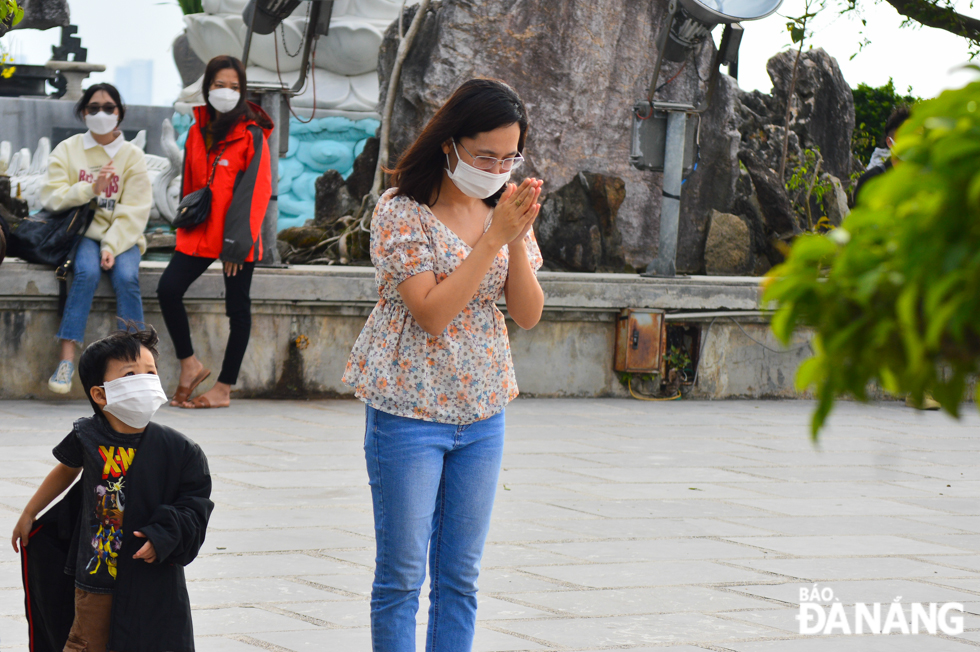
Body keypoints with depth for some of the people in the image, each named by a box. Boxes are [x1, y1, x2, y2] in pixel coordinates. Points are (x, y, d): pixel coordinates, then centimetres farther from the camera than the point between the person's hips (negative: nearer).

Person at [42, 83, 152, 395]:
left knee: (126, 277, -30)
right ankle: (67, 359, -35)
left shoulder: (132, 155, 6)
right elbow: (52, 197, -3)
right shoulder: (67, 150, 8)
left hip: (122, 236, 1)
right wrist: (90, 189, -18)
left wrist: (112, 246, -17)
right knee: (87, 272, -33)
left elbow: (134, 211, -3)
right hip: (81, 232, -1)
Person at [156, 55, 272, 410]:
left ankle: (223, 388, 9)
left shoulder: (252, 134, -6)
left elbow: (255, 190, -11)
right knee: (168, 289, -8)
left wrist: (238, 242, -15)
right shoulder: (198, 130, 11)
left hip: (235, 237, -5)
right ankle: (189, 364, 6)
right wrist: (187, 220, 12)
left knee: (237, 308, 2)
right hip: (200, 233, 5)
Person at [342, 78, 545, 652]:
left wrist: (517, 240, -14)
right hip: (410, 410, -5)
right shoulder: (403, 212, -11)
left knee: (461, 576, 9)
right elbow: (432, 312, -19)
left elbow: (528, 315, 1)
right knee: (402, 575, 0)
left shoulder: (506, 209, 6)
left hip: (483, 413, 5)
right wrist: (495, 236, -22)